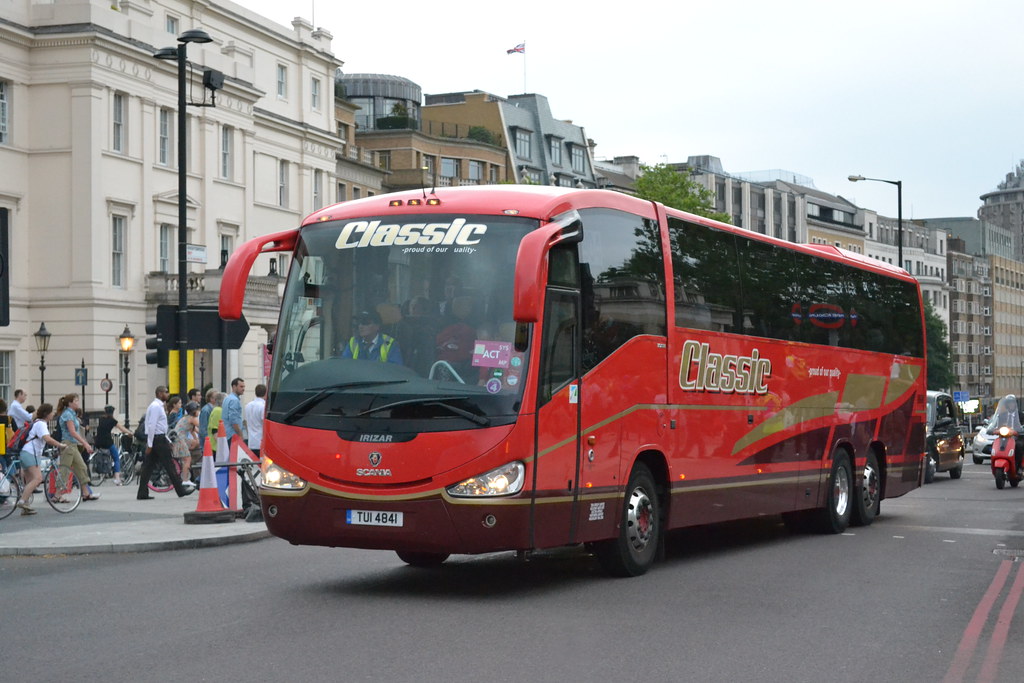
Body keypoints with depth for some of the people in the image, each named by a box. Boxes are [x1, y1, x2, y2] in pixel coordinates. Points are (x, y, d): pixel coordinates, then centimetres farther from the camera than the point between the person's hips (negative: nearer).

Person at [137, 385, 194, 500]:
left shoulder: (158, 406, 18)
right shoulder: (156, 406, -14)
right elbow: (152, 426, -20)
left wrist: (168, 441, 24)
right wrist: (150, 444, -22)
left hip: (157, 438, 10)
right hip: (158, 439, -10)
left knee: (148, 466, 6)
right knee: (169, 465, -2)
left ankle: (142, 494, 4)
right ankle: (181, 491, 4)